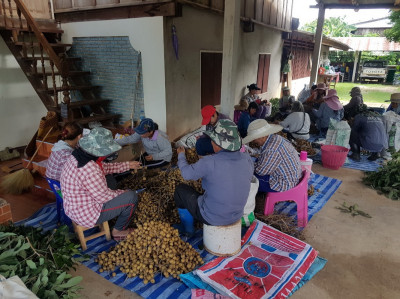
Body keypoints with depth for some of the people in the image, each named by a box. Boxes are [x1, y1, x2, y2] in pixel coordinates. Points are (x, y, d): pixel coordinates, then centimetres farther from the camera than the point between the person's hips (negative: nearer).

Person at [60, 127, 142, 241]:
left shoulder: (78, 155, -6)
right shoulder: (90, 172, -35)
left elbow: (104, 167, 9)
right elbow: (105, 197, -23)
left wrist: (127, 165, 11)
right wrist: (123, 193, -5)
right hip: (86, 215, -9)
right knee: (131, 197, -6)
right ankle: (119, 231, 14)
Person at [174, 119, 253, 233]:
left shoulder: (209, 163, -29)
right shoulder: (247, 159, -14)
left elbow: (187, 173, -11)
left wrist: (181, 155, 10)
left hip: (212, 218, -5)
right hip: (237, 216, 6)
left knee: (180, 189, 16)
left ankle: (188, 229, 35)